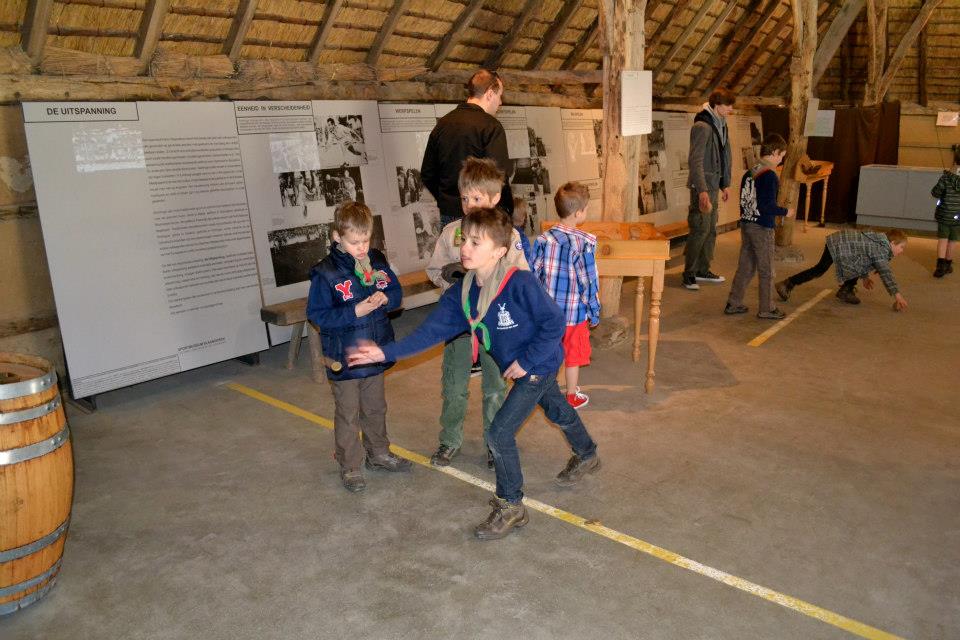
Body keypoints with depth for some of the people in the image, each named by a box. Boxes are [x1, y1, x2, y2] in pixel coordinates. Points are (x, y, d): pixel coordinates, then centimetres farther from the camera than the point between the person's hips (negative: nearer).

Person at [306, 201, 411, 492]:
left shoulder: (377, 261, -1)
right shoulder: (325, 273, -16)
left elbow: (397, 292, 8)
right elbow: (317, 314, -16)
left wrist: (385, 299, -15)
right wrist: (355, 312, -24)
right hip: (344, 358, -5)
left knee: (375, 408, 21)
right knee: (348, 414, 6)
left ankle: (379, 453, 39)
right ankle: (350, 467, 21)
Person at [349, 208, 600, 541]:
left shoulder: (520, 284, -32)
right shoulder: (462, 292, -11)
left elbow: (554, 323, -24)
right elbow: (431, 330, -16)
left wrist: (527, 361, -22)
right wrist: (386, 352, -25)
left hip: (539, 365, -8)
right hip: (519, 367, 8)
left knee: (500, 432, -10)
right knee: (557, 410, 30)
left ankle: (511, 507, 10)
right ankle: (587, 455, 59)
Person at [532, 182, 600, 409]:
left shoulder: (544, 239, -6)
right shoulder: (584, 243, -17)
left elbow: (533, 274, 0)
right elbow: (588, 282, -14)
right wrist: (594, 312, -2)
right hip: (574, 312, -3)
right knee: (573, 355, 14)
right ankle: (572, 397, 28)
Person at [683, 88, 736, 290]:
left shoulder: (721, 125, 13)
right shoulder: (702, 126, -15)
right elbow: (695, 160, -21)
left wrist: (725, 184, 21)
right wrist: (702, 190, -27)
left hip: (714, 185, 9)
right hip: (702, 186, -9)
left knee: (711, 229, 12)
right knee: (700, 229, -8)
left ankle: (703, 270, 22)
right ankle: (689, 273, 1)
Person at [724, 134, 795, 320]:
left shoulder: (749, 173, 8)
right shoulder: (769, 175, -17)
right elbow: (767, 206, -21)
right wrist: (785, 212, -6)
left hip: (745, 224, 8)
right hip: (762, 228, -8)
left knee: (745, 267, 15)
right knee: (766, 270, 4)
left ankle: (733, 304, 18)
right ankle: (766, 309, 12)